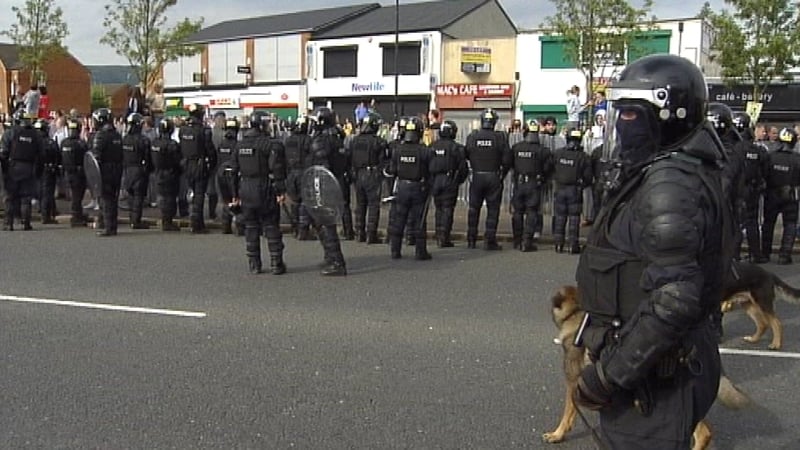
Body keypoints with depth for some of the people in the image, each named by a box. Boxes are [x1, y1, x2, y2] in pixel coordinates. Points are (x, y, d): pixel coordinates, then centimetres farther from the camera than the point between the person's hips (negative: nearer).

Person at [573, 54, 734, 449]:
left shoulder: (671, 184, -22)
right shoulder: (656, 173, 10)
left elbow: (674, 300, -29)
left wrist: (608, 373, -24)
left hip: (654, 375, -10)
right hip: (658, 365, 10)